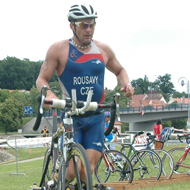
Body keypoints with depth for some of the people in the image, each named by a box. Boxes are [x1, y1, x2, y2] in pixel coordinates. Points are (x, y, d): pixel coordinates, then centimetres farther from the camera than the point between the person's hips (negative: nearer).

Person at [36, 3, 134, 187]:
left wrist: (126, 84, 1)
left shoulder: (103, 49, 6)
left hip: (96, 118, 3)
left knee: (88, 168, -8)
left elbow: (119, 70, 23)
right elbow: (41, 79, -1)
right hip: (70, 116, -3)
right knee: (73, 170, -14)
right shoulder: (59, 49, -3)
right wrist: (48, 93, -24)